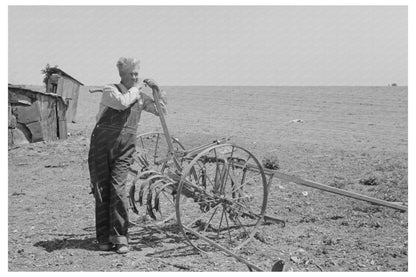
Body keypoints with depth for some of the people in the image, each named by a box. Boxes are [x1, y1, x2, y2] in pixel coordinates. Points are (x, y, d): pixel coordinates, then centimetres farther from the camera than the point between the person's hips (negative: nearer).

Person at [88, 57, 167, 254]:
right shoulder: (110, 90, -3)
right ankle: (104, 238, 11)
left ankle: (120, 238, -7)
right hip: (102, 146, -2)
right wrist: (136, 89, -9)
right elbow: (122, 102, -24)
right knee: (102, 191, 1)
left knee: (118, 190, -11)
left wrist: (156, 89, 7)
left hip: (124, 150, 2)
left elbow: (161, 110, 19)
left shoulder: (140, 97, 14)